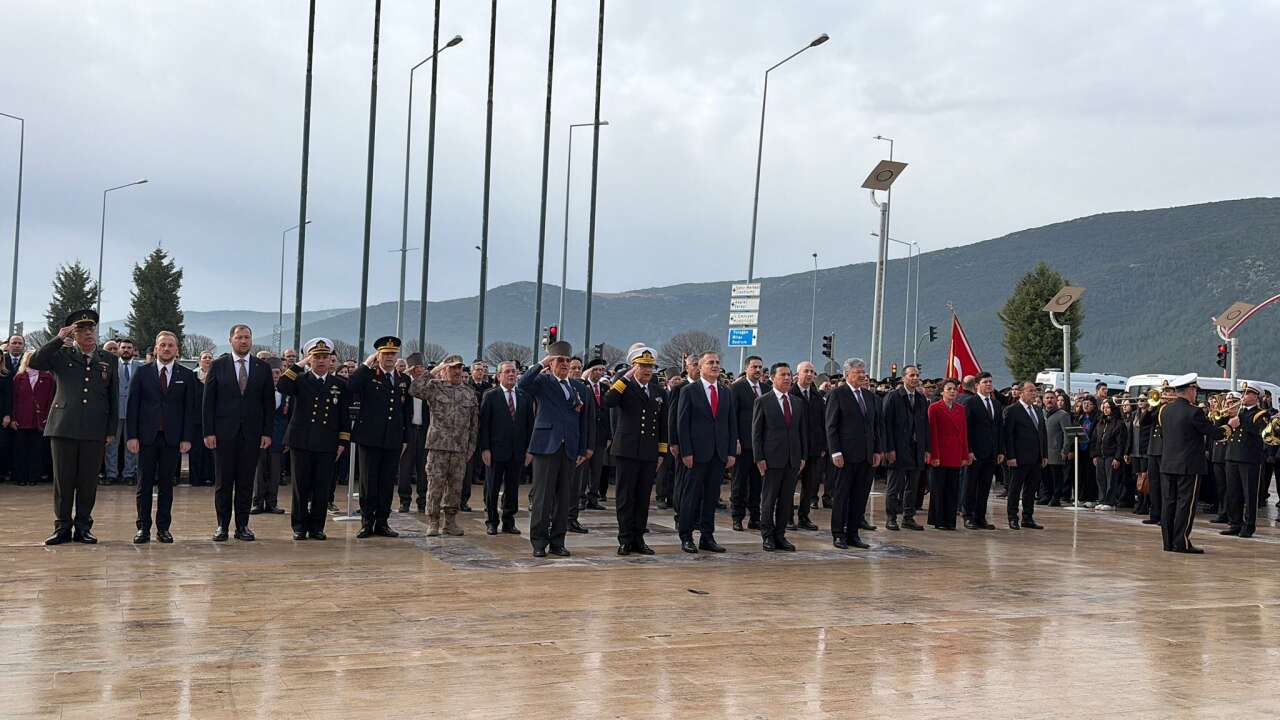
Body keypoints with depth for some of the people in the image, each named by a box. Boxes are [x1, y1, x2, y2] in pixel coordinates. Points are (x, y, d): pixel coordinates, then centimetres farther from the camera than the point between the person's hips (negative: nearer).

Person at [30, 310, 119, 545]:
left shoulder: (109, 360, 11)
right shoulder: (62, 355, 8)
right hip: (64, 428, -1)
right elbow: (34, 362, -8)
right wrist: (59, 338, -11)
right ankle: (62, 527, 12)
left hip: (95, 431, 1)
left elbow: (114, 398, 11)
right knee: (63, 479, 3)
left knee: (88, 481, 3)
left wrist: (112, 430, 5)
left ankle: (83, 527, 13)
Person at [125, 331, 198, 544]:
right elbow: (133, 405, 2)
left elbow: (190, 409, 4)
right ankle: (143, 528, 8)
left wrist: (187, 438, -4)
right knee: (144, 484, 3)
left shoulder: (187, 376, 6)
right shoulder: (142, 372, 5)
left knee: (166, 484, 5)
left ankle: (163, 528, 11)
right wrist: (131, 436, -5)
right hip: (146, 436, 0)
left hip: (172, 438, 0)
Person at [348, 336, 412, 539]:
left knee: (387, 483, 7)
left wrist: (405, 438, 11)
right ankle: (367, 523, 10)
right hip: (370, 438, -3)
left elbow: (408, 412, 15)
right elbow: (350, 387, -21)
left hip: (393, 440, 3)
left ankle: (382, 523, 15)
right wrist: (367, 365, -15)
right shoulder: (368, 375, 0)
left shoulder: (404, 380, 12)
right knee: (368, 482, 2)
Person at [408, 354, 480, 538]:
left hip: (461, 448, 3)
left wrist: (471, 447, 8)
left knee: (456, 485, 7)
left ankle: (450, 522, 17)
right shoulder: (434, 387, 1)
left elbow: (474, 422, 13)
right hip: (438, 445, -3)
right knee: (435, 484, -3)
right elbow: (414, 390, -18)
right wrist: (433, 373, -12)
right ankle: (433, 522, 5)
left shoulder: (470, 392, 11)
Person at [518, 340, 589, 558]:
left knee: (564, 497, 7)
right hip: (546, 446, -5)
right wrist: (541, 363, -19)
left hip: (569, 449, 5)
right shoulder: (543, 382, 2)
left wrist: (582, 450, 13)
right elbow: (522, 384, -19)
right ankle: (538, 542, 4)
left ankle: (557, 541, 14)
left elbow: (582, 421, 17)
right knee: (542, 495, -3)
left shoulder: (577, 388, 16)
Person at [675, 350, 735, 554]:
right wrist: (686, 452, -12)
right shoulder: (689, 391, -2)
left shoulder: (727, 393, 12)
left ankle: (707, 537, 13)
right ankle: (686, 537, 7)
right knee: (692, 495, 0)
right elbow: (682, 423, -5)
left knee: (712, 496, 7)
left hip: (719, 453, 4)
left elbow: (732, 424, 12)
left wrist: (732, 452, 4)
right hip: (697, 453, -4)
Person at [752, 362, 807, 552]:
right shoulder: (763, 402, -2)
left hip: (793, 459, 4)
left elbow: (802, 431, 15)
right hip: (772, 458, -4)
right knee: (768, 499, 1)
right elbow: (756, 432, -3)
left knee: (787, 500, 7)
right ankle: (768, 536, 10)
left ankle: (780, 535, 14)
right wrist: (759, 458, -9)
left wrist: (803, 456, 8)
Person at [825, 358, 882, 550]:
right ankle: (838, 535, 8)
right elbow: (830, 425, -7)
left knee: (860, 496, 7)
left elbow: (877, 425, 16)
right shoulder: (838, 394, -4)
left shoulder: (870, 396, 14)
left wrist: (878, 451, 8)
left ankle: (853, 534, 14)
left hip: (867, 455, 6)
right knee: (841, 495, 1)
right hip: (846, 454, -6)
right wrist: (835, 452, -13)